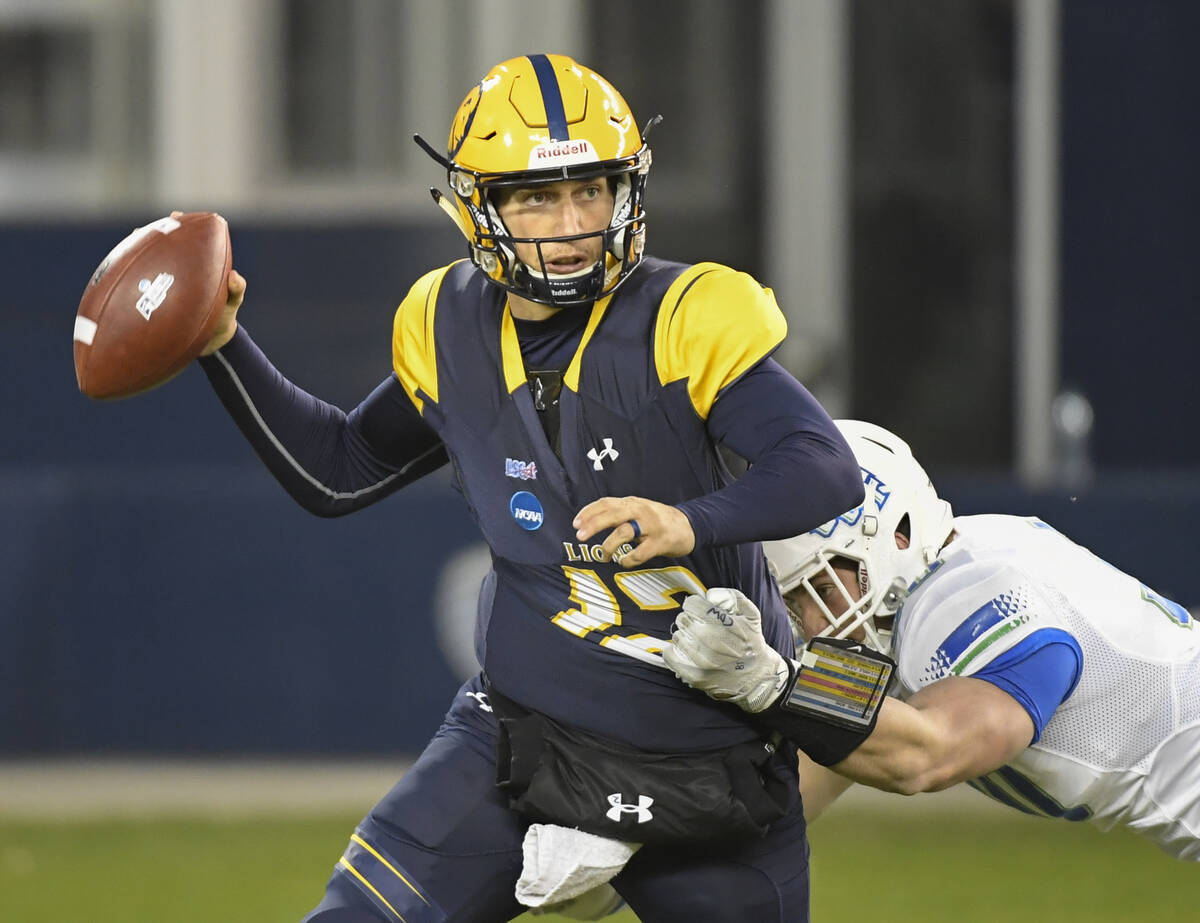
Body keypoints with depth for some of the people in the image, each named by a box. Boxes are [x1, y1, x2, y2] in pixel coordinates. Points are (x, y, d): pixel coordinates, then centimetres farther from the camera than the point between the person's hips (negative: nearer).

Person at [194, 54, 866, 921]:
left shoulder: (687, 321, -14)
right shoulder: (453, 333, 2)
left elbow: (829, 469, -26)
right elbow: (338, 471, 19)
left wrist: (690, 521, -43)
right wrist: (226, 347, 10)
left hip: (709, 768, -2)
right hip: (522, 738, 2)